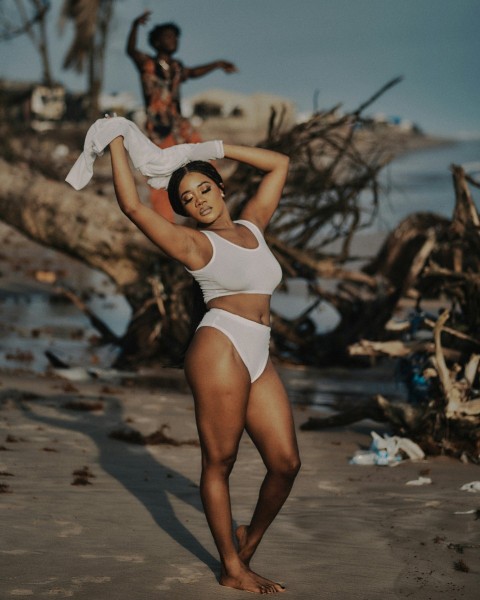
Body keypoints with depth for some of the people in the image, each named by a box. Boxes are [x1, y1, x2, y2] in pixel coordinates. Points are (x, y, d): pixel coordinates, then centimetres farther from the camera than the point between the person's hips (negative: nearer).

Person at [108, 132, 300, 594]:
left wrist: (217, 149, 24)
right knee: (219, 462, 0)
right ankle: (232, 569, 8)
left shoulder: (252, 226, 17)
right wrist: (117, 143, 1)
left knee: (286, 462, 1)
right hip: (220, 351, -6)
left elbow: (279, 164, 26)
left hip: (258, 361, 6)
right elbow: (131, 205, -10)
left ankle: (249, 541, 24)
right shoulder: (195, 243, 0)